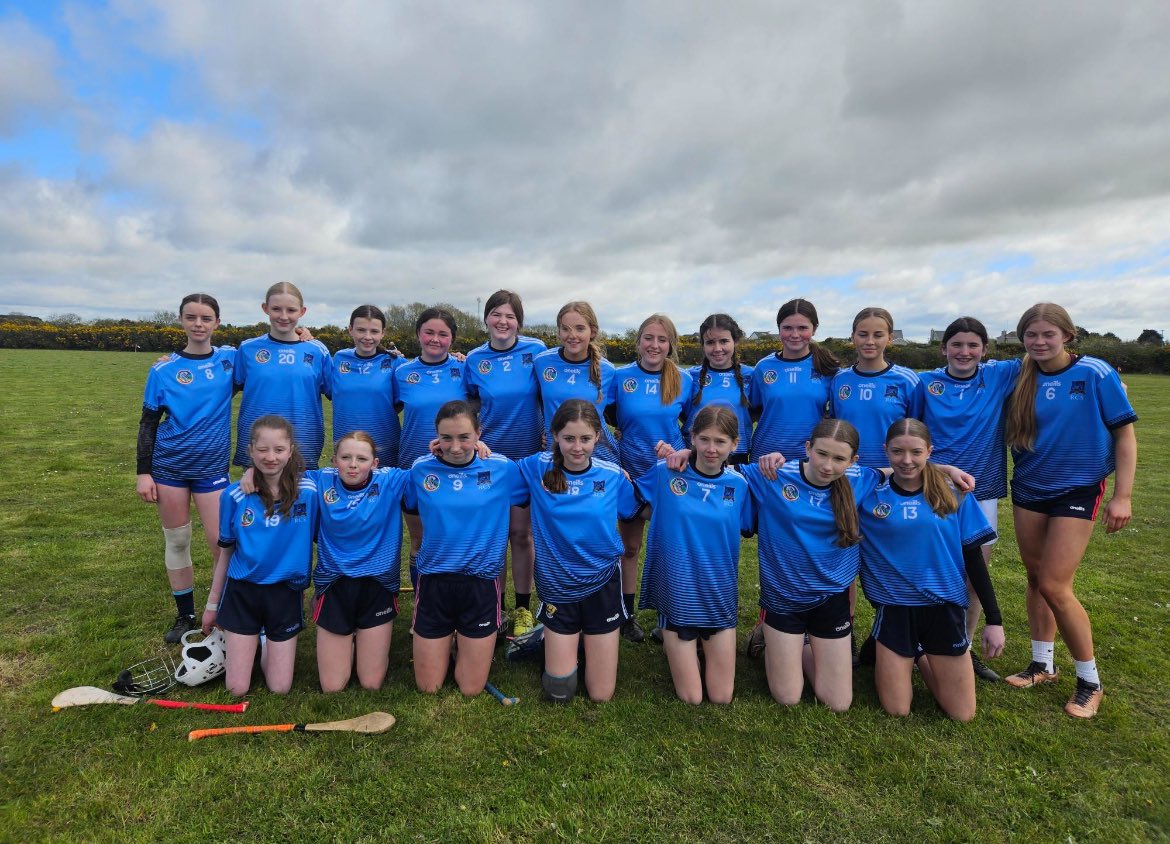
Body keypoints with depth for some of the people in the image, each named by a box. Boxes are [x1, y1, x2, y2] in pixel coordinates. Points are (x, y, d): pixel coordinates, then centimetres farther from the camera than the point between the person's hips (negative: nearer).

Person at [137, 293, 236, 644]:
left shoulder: (230, 359, 0)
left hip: (212, 467, -1)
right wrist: (143, 472, -1)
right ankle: (185, 616, 25)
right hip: (169, 465, 1)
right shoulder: (164, 369, 0)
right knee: (176, 541, 10)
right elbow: (148, 422, 3)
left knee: (221, 542, -3)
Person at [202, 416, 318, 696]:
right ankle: (242, 641, 33)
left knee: (279, 688, 6)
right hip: (242, 592, 1)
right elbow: (225, 552, 4)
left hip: (285, 593, 0)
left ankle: (266, 642, 34)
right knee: (237, 689, 5)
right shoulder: (235, 495, -8)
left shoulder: (308, 491, -12)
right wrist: (212, 604, 11)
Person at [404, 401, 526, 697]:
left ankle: (467, 644, 38)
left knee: (471, 689, 10)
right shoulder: (421, 469, -4)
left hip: (481, 585, -1)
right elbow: (409, 507, 12)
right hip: (434, 584, 1)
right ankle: (446, 644, 41)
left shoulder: (502, 469, -8)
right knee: (428, 687, 13)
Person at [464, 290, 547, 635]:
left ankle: (523, 607, 21)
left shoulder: (535, 350, -6)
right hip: (489, 455, 2)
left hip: (527, 455, -1)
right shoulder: (475, 359, -1)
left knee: (521, 533, 6)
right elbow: (471, 405, 10)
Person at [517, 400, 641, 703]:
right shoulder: (538, 468, -11)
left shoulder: (613, 475, -9)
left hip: (601, 585, 0)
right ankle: (561, 642, 37)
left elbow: (643, 510, 3)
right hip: (557, 587, 0)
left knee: (601, 695, 9)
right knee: (559, 692, 8)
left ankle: (589, 641, 37)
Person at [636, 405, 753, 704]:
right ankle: (674, 646, 32)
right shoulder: (666, 472, -10)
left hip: (720, 597, 2)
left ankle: (704, 645, 35)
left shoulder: (739, 485, -5)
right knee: (690, 697, 7)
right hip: (677, 595, -2)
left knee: (721, 697, 10)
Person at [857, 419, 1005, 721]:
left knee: (962, 714, 8)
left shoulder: (954, 495, -3)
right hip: (894, 608, -1)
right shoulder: (869, 494, -6)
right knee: (897, 710, 5)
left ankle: (923, 656, 35)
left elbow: (973, 559, 1)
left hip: (944, 607, 1)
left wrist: (994, 619, 1)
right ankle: (907, 658, 36)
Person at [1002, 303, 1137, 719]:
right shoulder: (1021, 379, -2)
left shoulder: (1095, 373, -12)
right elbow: (1010, 431, 5)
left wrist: (1123, 495, -12)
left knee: (1055, 586, -7)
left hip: (1077, 490, -4)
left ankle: (1090, 682, 13)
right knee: (1036, 578, 12)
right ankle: (1042, 664, 28)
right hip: (1028, 488, 4)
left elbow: (1124, 433, -9)